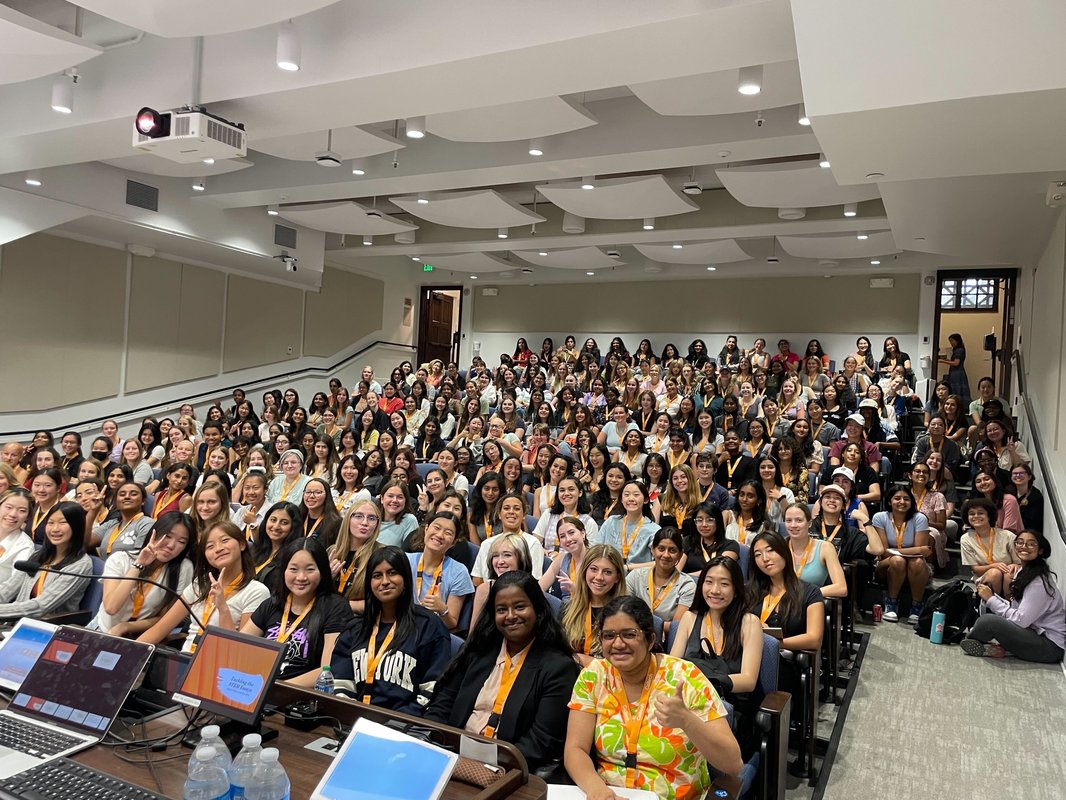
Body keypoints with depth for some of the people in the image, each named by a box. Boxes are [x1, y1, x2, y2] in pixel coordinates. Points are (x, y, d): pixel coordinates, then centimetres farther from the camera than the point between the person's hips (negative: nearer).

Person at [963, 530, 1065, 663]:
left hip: (1051, 646, -10)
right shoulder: (1024, 572, 9)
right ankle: (1000, 648, -6)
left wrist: (991, 599, -15)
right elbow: (1015, 608, 8)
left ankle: (971, 641, 4)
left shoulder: (1039, 582, -19)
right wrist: (991, 596, -5)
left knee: (988, 621, -26)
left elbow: (1020, 620, -21)